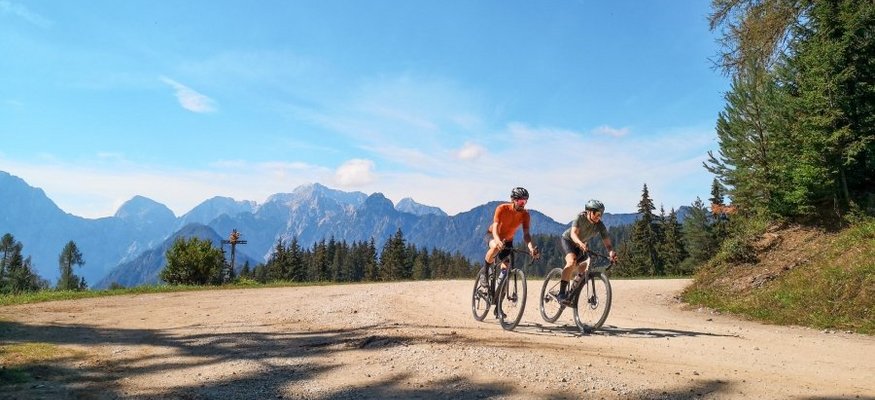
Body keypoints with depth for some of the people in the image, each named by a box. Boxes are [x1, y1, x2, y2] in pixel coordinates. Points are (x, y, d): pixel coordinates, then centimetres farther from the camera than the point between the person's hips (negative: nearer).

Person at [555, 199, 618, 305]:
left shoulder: (600, 226, -21)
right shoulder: (581, 217, -29)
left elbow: (607, 243, -27)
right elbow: (573, 234, -41)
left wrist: (611, 253, -49)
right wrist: (581, 244, -61)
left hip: (581, 244, 5)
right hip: (568, 239, -5)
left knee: (584, 270, -4)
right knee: (572, 261, -30)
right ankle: (561, 294, -34)